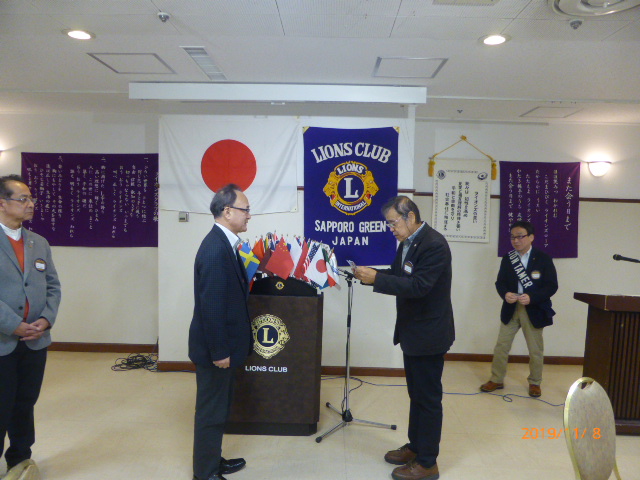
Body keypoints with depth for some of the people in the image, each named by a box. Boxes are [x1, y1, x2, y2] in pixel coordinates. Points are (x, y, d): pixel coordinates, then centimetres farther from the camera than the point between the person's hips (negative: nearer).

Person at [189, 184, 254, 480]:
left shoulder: (223, 242, 6)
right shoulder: (216, 249, -25)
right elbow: (211, 306, -25)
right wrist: (219, 351, -21)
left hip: (223, 343, 10)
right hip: (215, 347, -10)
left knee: (219, 407, 22)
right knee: (211, 411, 7)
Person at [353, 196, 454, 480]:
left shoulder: (434, 245, -23)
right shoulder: (407, 242, 7)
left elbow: (418, 286, -30)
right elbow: (398, 275, 13)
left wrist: (376, 279, -30)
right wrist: (371, 274, -3)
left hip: (428, 334, -9)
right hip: (412, 331, 10)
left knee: (428, 397, 3)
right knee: (416, 393, 20)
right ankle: (415, 447, 36)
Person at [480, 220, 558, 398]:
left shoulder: (543, 258, -7)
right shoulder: (507, 258, 3)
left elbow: (552, 286, -10)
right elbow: (500, 282, 3)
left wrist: (532, 297, -24)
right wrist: (505, 294, -20)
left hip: (533, 310, -2)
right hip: (510, 309, 3)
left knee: (536, 350, 11)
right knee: (501, 346, 6)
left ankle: (535, 382, 30)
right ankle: (497, 380, 21)